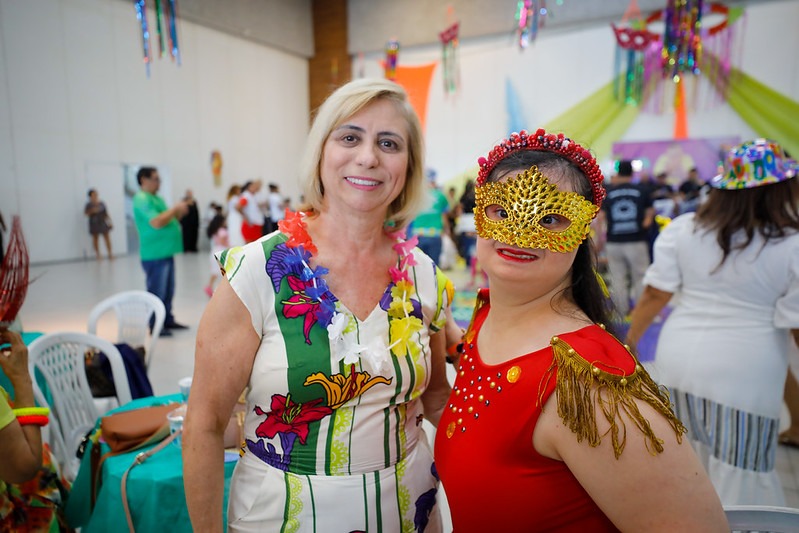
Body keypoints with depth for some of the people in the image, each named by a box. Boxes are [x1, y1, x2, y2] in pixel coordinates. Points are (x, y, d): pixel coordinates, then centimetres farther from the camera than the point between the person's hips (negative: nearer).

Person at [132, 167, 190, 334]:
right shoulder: (142, 199, -14)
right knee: (157, 291, -3)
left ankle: (167, 320, 25)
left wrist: (179, 213, 3)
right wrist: (175, 209, -15)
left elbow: (168, 220, 21)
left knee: (168, 290, 15)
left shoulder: (156, 198, 16)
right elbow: (157, 222, -25)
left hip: (165, 252, 10)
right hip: (155, 254, -9)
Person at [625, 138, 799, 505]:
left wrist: (631, 339, 10)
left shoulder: (681, 229, -3)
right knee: (740, 476, 11)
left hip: (678, 361, 4)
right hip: (744, 375, -4)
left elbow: (655, 294, -2)